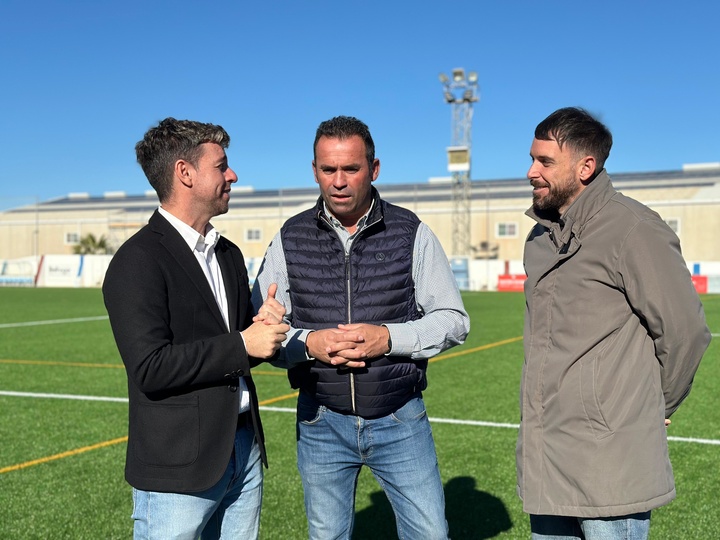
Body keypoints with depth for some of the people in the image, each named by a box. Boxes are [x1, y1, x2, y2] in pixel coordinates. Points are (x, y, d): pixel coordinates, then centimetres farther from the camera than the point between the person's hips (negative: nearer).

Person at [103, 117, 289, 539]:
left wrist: (262, 331, -3)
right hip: (178, 467, -7)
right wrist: (241, 345, -18)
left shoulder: (228, 254, 14)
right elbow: (150, 369, -21)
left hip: (244, 450, 7)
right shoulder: (138, 262, -13)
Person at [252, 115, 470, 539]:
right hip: (322, 422, 2)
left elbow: (454, 320, -3)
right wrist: (308, 343, -18)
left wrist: (388, 338, -18)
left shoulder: (411, 233, -4)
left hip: (400, 419, -1)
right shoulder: (290, 239, 0)